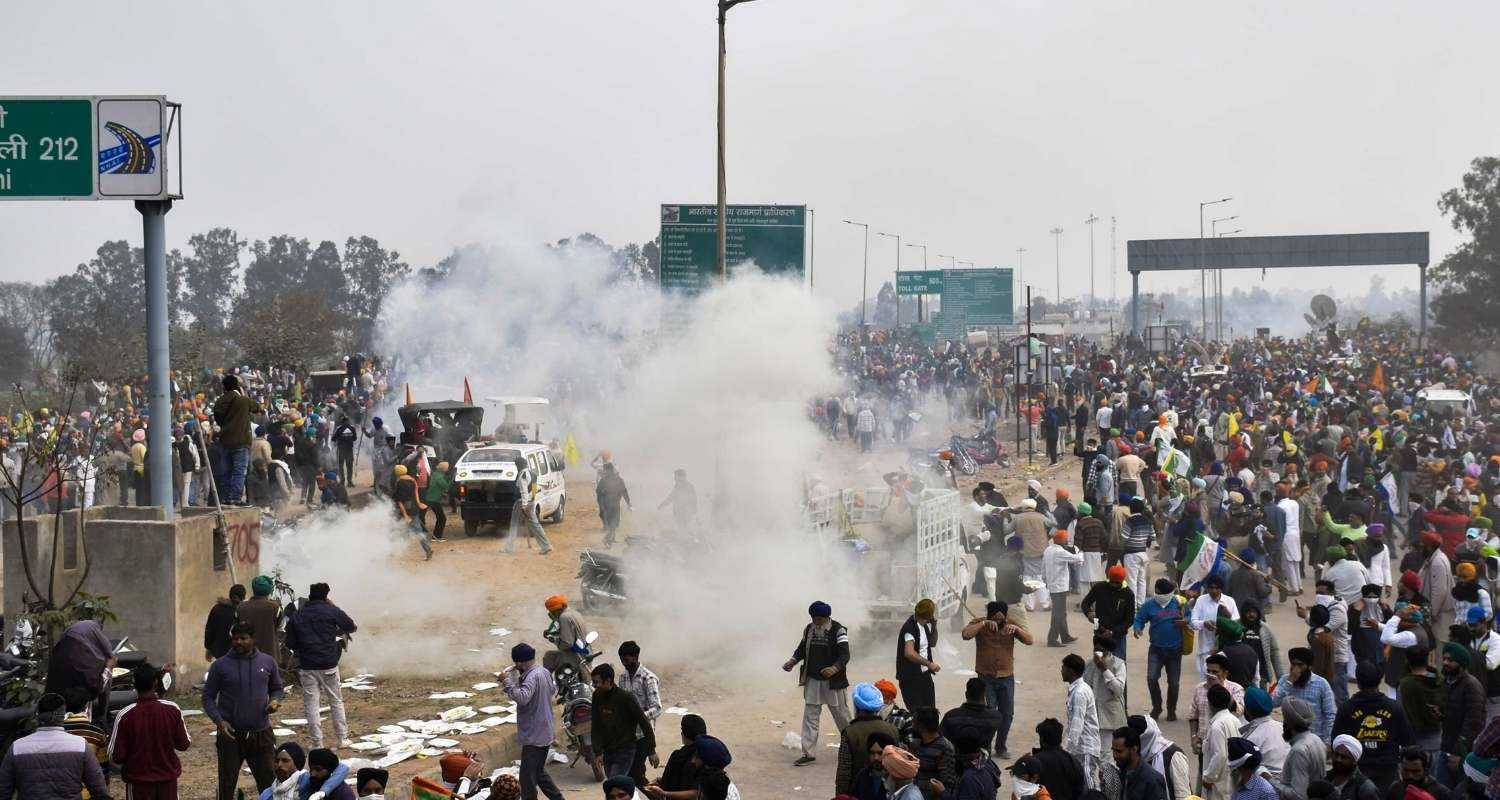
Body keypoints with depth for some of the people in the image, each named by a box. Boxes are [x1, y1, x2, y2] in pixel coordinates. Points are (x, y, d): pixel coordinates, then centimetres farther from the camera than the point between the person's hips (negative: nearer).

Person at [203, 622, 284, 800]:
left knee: (268, 783, 6)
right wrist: (219, 720, -15)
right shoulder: (220, 665, -4)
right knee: (227, 785, 6)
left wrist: (274, 700, -6)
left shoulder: (267, 662, 3)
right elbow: (208, 697, 0)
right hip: (231, 734, -2)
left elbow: (277, 688, 17)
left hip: (261, 733, 2)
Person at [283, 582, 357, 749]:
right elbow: (353, 627, 6)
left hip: (307, 667, 1)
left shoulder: (296, 617, 4)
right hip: (328, 666, -1)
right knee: (336, 701, 12)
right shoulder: (331, 611, -4)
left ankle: (317, 743, 5)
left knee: (311, 705, 5)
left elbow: (290, 645, 4)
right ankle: (342, 739, 17)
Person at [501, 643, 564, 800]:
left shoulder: (532, 677, -22)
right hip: (545, 734, 10)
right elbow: (553, 689, 27)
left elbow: (522, 698, -38)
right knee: (539, 772, 23)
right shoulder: (544, 672, 8)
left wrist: (507, 681, -27)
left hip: (533, 737, -10)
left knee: (527, 779, -5)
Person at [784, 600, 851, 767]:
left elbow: (845, 654, -18)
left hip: (833, 681, -5)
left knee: (841, 715, 8)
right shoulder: (809, 629, 5)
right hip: (812, 680, 5)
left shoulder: (837, 631, -12)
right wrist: (793, 660, -2)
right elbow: (802, 648, 17)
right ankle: (807, 753, 5)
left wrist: (835, 668, -36)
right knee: (810, 716, 2)